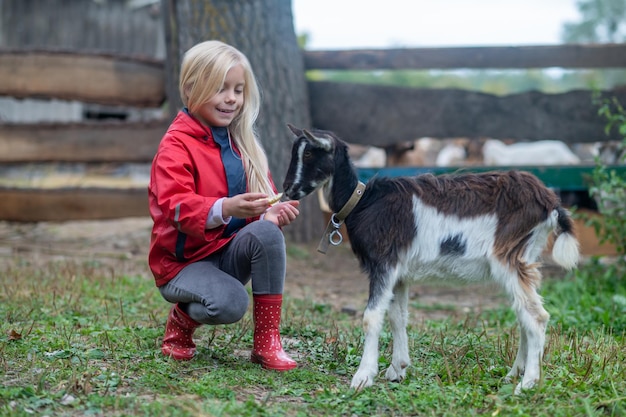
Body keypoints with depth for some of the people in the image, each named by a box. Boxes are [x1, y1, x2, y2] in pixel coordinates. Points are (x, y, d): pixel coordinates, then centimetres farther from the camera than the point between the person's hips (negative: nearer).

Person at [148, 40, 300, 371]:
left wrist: (272, 211, -17)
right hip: (183, 262, -6)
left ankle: (267, 342, -18)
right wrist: (225, 209, -46)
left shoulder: (242, 143, 9)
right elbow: (175, 206, -28)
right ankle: (181, 320, 3)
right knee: (230, 304, -35)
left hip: (229, 253, 6)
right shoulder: (176, 145, -13)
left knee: (268, 233, -27)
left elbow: (263, 197, 9)